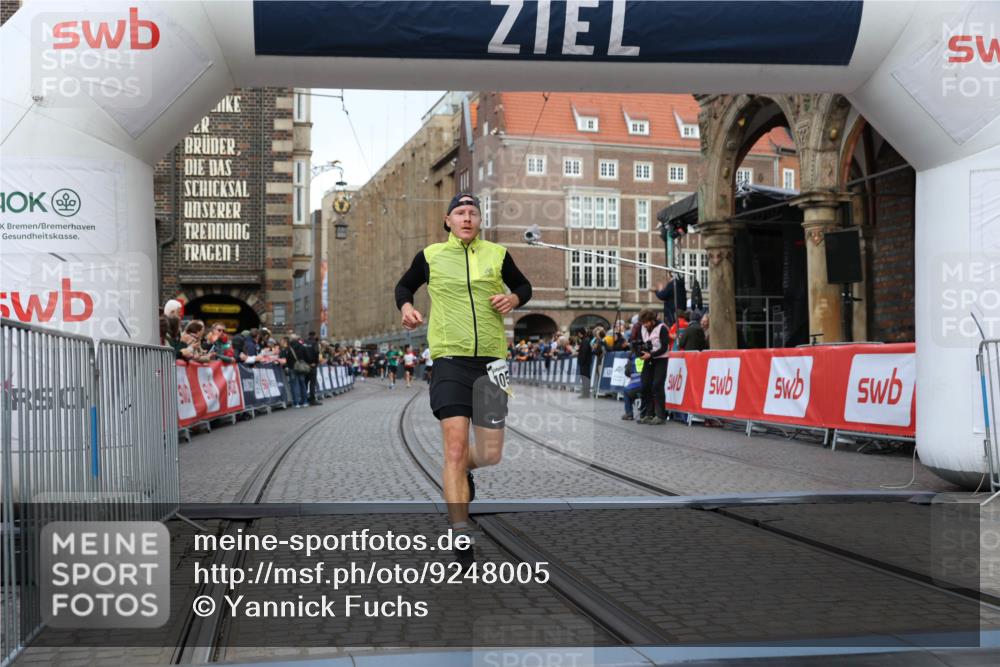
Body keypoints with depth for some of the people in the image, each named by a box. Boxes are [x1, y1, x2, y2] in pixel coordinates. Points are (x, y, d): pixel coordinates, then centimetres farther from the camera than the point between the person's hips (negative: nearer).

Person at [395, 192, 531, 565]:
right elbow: (404, 286, 23)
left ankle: (464, 469, 44)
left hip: (491, 360, 2)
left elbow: (524, 286, 24)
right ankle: (462, 542, -9)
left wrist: (513, 299, 1)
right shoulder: (430, 256, 6)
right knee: (455, 446, -13)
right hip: (450, 359, -2)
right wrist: (406, 306, 1)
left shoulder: (497, 255, 9)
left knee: (490, 454, 5)